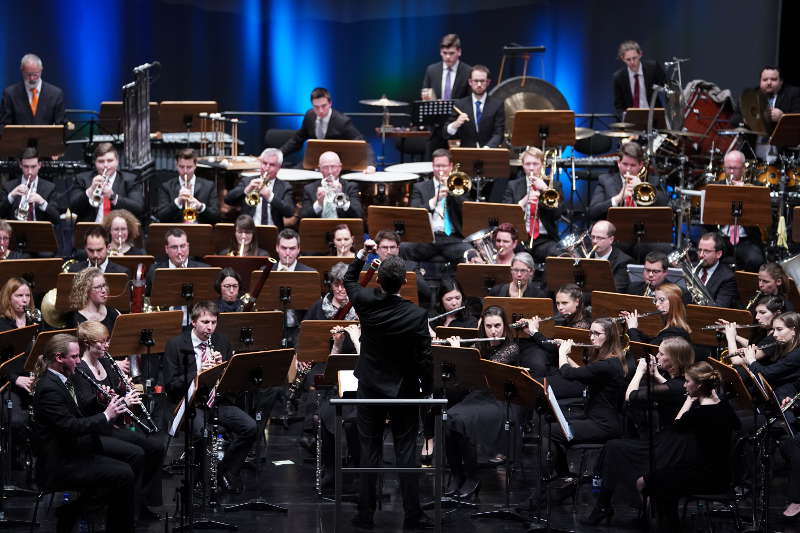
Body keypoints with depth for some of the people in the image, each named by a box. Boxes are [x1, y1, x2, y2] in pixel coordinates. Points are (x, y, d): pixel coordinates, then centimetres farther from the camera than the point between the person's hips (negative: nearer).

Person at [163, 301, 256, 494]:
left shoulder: (221, 342, 12)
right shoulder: (175, 345, -1)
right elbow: (170, 385, -6)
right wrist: (197, 374, -21)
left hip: (219, 400, 4)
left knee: (250, 427, -21)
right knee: (202, 431, -37)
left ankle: (227, 471, -1)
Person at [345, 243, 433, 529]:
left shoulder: (366, 302, -11)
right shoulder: (417, 314, -17)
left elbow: (348, 279, 13)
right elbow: (424, 358, -11)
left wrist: (363, 253, 22)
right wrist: (427, 390, 3)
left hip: (370, 388, 2)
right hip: (403, 391, -2)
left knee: (369, 452, 8)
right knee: (406, 452, 4)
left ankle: (366, 515, 11)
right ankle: (412, 515, 6)